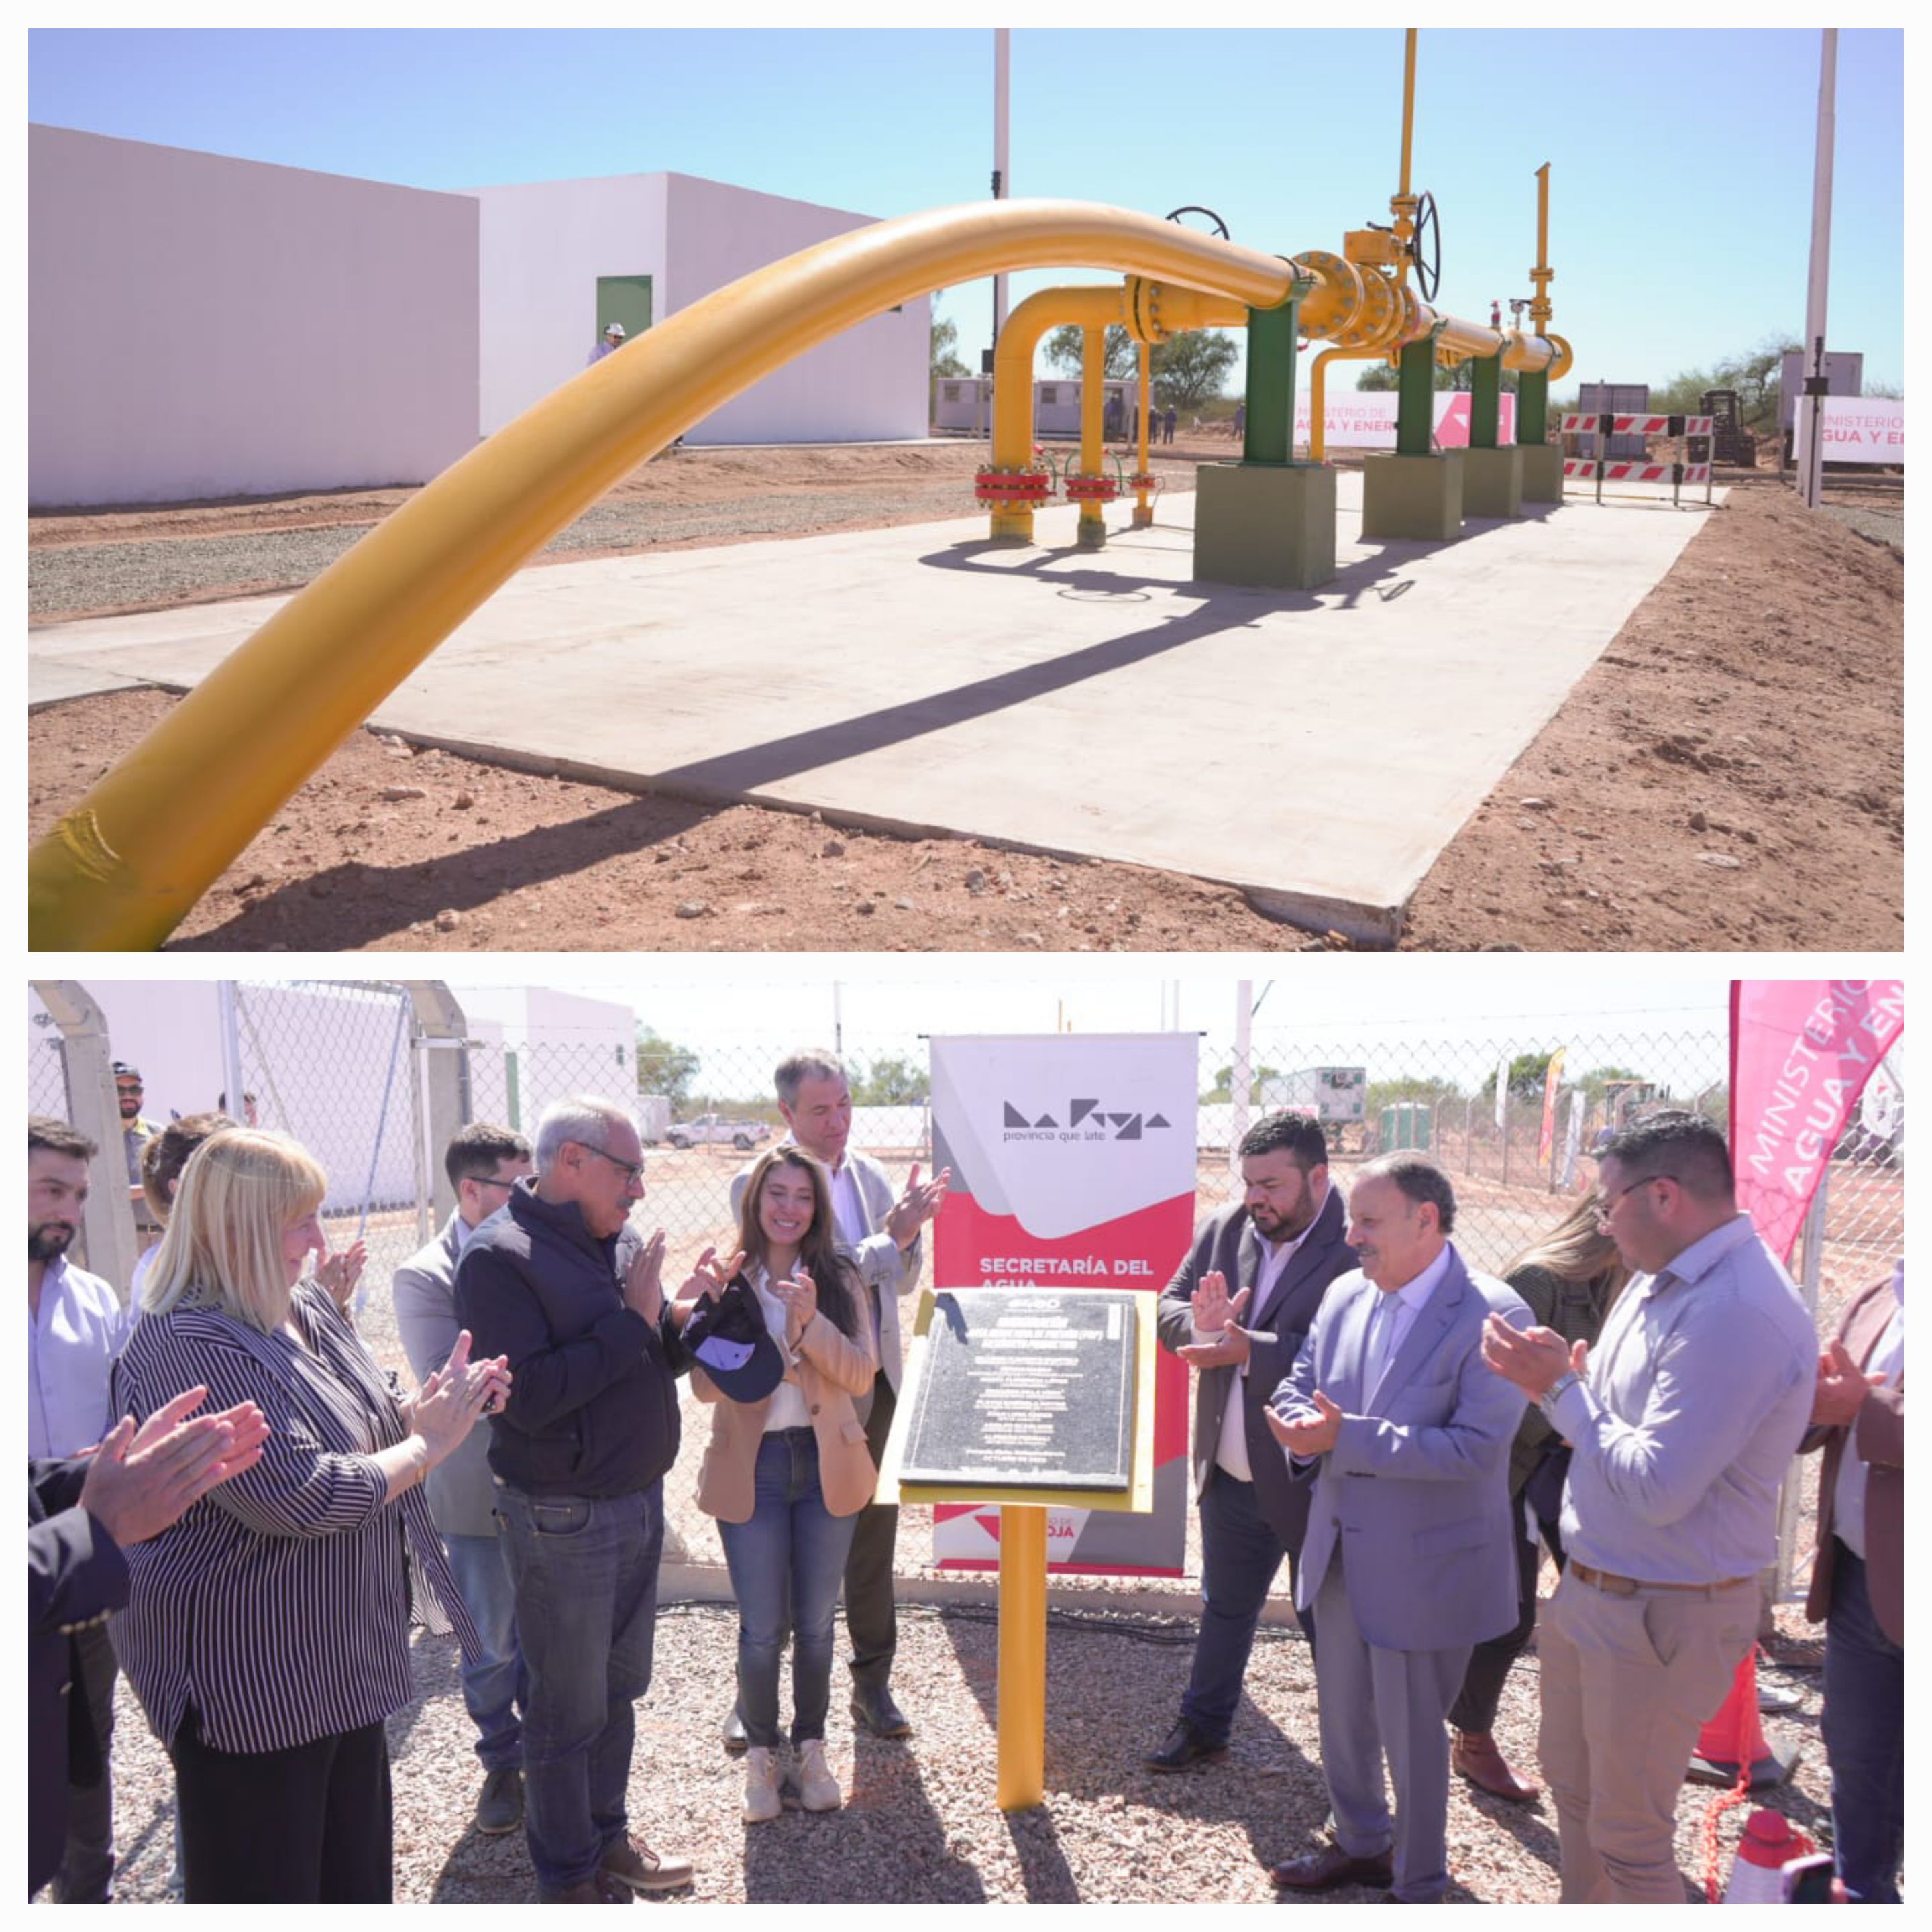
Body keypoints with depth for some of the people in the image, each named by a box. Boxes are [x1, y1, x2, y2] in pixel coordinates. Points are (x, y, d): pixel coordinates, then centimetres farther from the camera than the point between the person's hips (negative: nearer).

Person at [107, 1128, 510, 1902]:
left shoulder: (306, 1308, 5)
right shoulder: (189, 1346, -24)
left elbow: (356, 1430, 17)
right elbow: (302, 1494, -28)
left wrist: (428, 1408, -3)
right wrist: (428, 1442, -16)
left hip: (341, 1655, 9)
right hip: (249, 1675, -9)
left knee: (355, 1868, 20)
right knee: (267, 1891, 7)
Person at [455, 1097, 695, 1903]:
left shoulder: (615, 1242, 6)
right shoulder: (501, 1257, -17)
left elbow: (657, 1360, 13)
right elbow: (529, 1395, -26)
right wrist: (632, 1321, -22)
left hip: (639, 1498, 7)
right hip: (564, 1517, -7)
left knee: (619, 1688, 19)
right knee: (569, 1708, 7)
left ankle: (606, 1835, 36)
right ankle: (569, 1880, 24)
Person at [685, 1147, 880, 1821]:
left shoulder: (840, 1281, -1)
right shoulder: (723, 1281, -4)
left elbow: (861, 1375, -9)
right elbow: (708, 1385, -11)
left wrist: (811, 1321, -23)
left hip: (826, 1464, 1)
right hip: (752, 1468, -1)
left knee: (815, 1622, 13)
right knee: (762, 1628, 4)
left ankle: (811, 1749, 31)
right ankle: (760, 1753, 25)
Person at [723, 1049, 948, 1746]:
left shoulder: (870, 1174, 7)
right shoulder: (757, 1183, -11)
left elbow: (903, 1281, 10)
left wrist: (908, 1228, -11)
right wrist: (890, 1239, -20)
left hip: (876, 1387, 5)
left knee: (873, 1536, 13)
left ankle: (872, 1684, 26)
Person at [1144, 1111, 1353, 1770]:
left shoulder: (1361, 1247, -21)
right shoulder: (1224, 1228, -1)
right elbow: (1168, 1310, 2)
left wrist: (1250, 1350, -33)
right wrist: (1202, 1324, -21)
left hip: (1316, 1484, -6)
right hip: (1231, 1475, 6)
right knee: (1223, 1609, 23)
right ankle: (1203, 1728, 41)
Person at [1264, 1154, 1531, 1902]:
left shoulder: (1491, 1317, -20)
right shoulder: (1344, 1296, 1)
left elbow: (1476, 1445, -27)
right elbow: (1299, 1385, 10)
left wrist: (1346, 1439, -29)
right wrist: (1305, 1431, -15)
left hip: (1423, 1567, -7)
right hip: (1340, 1552, 7)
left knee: (1411, 1731, 8)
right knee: (1342, 1715, 22)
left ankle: (1418, 1887, 29)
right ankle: (1360, 1844, 45)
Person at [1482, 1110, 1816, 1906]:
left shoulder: (1737, 1314, -27)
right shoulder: (1660, 1281, 5)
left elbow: (1658, 1487, -29)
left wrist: (1561, 1388, -18)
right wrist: (1561, 1379, -5)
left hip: (1666, 1616, -9)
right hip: (1592, 1590, 10)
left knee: (1630, 1838, 6)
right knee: (1570, 1781, 25)